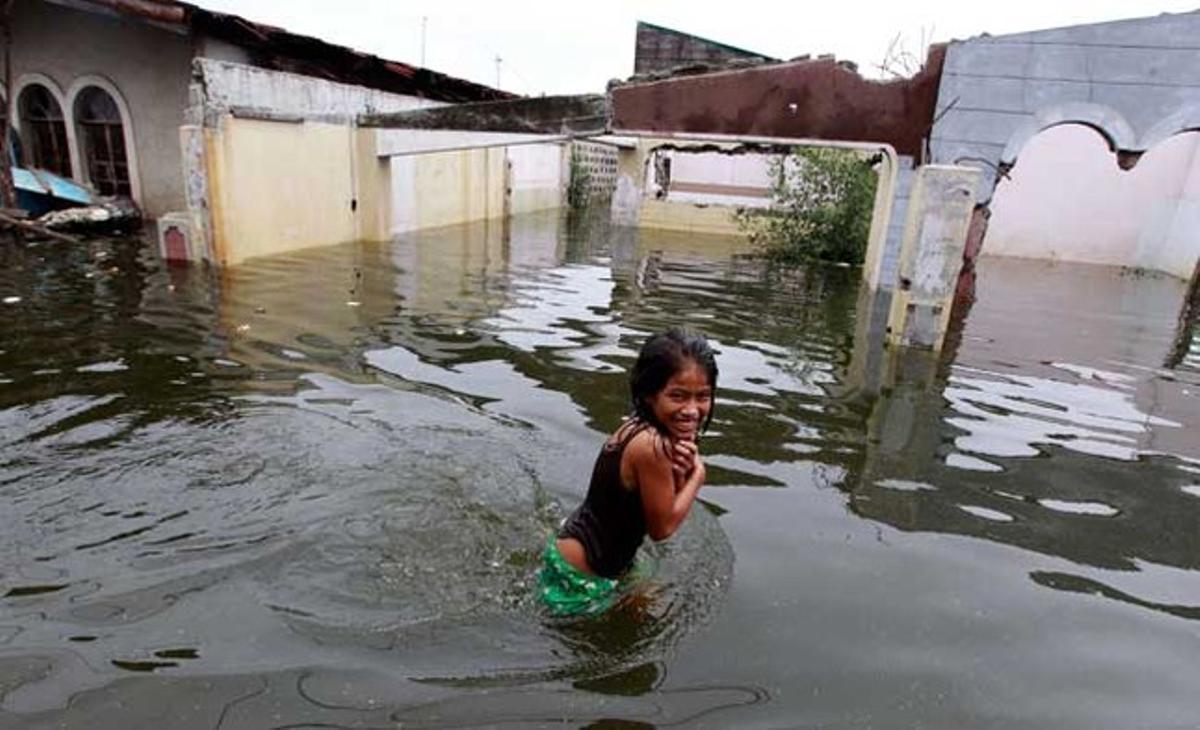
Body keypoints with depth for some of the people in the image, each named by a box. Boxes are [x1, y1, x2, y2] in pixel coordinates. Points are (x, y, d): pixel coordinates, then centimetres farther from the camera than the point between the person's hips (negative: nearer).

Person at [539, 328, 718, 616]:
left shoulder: (637, 427, -7)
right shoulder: (653, 446, -33)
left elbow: (665, 509, -1)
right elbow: (662, 527, -21)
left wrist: (679, 474, -21)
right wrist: (698, 473, -12)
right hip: (580, 581, -8)